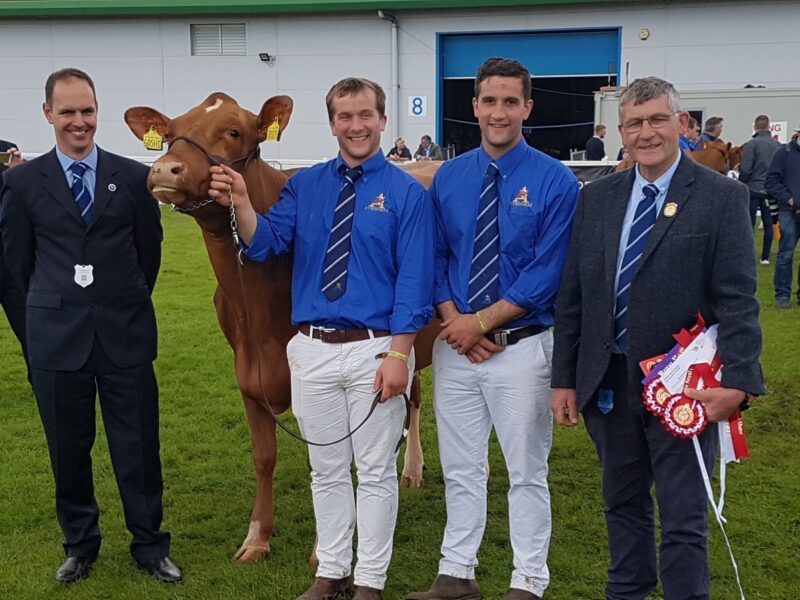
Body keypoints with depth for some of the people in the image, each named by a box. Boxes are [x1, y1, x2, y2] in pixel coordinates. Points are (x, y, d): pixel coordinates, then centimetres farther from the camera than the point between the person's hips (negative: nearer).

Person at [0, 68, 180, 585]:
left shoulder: (134, 177, 1)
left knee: (139, 448, 6)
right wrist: (56, 306, 13)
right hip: (57, 338, 1)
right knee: (69, 450, 12)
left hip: (126, 335, 0)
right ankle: (80, 545, 29)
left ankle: (150, 547, 21)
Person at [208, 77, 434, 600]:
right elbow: (265, 245, -1)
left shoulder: (407, 193, -4)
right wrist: (242, 203, -19)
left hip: (374, 348, -3)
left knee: (375, 470, 7)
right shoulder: (305, 186, 7)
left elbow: (414, 281, -9)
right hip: (312, 349, 4)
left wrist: (399, 354, -16)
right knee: (327, 468, 14)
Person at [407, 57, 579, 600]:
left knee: (527, 472, 8)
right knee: (460, 469, 14)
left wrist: (480, 322, -15)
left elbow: (546, 275, -12)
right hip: (456, 345, 4)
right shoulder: (449, 178, 5)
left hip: (521, 346, -4)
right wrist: (453, 321, -8)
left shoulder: (555, 181, -8)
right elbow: (436, 258, 8)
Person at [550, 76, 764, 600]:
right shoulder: (597, 197, 6)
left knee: (684, 519, 4)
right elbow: (573, 296, 8)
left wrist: (738, 382, -21)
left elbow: (737, 301, -11)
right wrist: (564, 379, 5)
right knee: (623, 504, 20)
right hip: (608, 381, 5)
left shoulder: (722, 197, -6)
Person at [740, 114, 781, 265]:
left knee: (749, 224, 1)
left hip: (753, 189, -4)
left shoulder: (751, 144, -12)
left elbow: (745, 169, -14)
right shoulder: (778, 145, 3)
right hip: (771, 191, 4)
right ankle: (765, 257, 11)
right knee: (768, 224, 9)